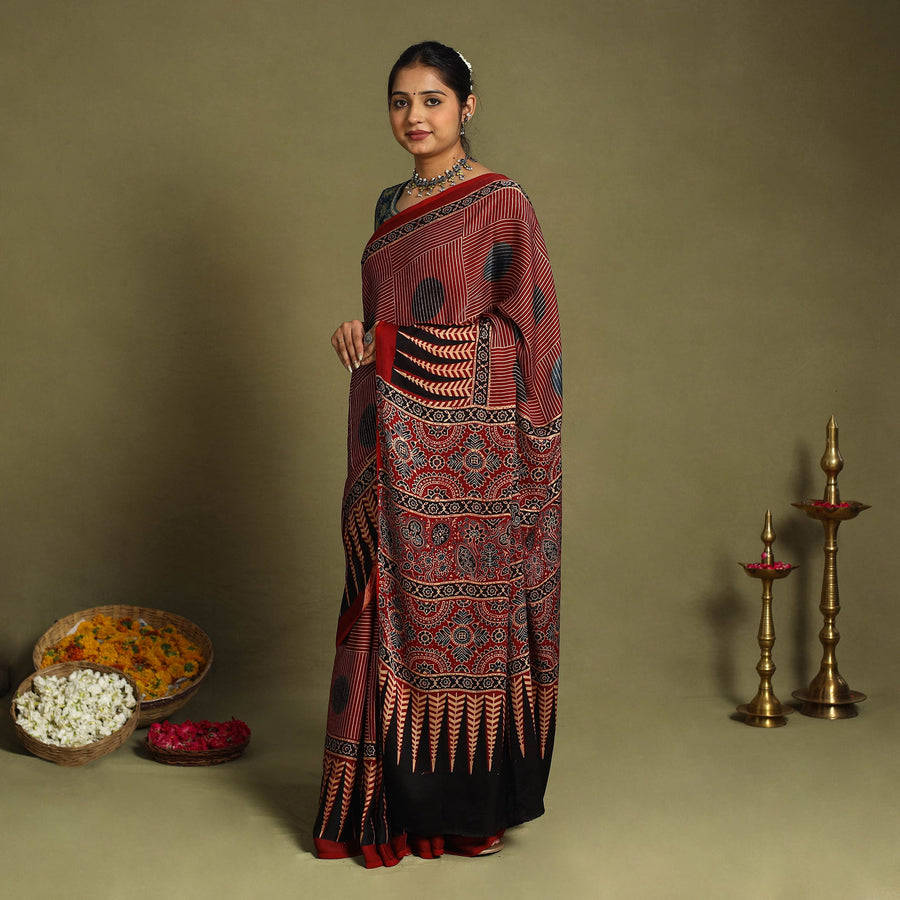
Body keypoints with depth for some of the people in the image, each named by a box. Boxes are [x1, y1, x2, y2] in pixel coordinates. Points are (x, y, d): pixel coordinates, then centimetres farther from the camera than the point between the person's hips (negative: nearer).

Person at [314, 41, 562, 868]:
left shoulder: (500, 203, -6)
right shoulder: (391, 205, 15)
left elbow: (527, 329, -9)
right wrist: (359, 334, 2)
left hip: (468, 443, -6)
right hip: (396, 447, 6)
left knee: (466, 608, 0)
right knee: (394, 607, 7)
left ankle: (476, 803, 13)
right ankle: (402, 799, 18)